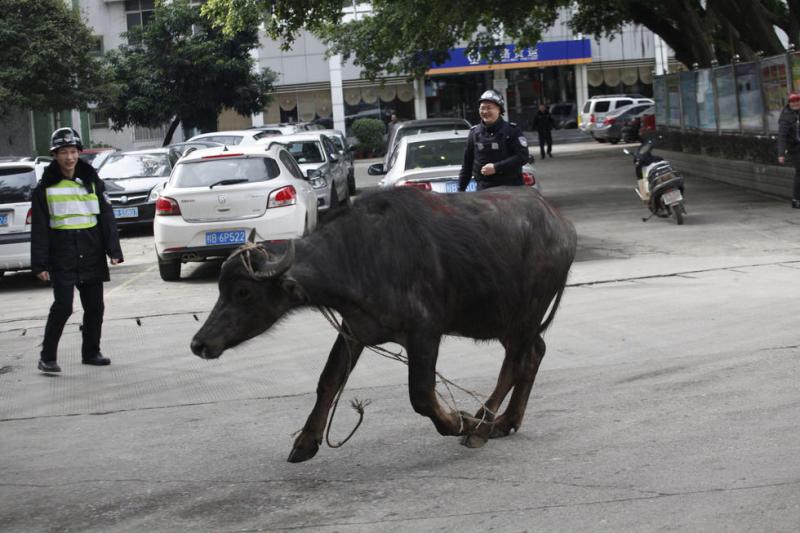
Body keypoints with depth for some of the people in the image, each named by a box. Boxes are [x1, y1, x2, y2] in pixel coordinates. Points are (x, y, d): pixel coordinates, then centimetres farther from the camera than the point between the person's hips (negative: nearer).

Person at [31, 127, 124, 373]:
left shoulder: (92, 182, 8)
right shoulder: (45, 188, 0)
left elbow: (107, 217, 7)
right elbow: (39, 228, -1)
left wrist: (114, 251, -3)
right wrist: (40, 263, -7)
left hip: (92, 257, 4)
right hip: (62, 258, -4)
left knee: (94, 307, 8)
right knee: (63, 306, -11)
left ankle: (91, 352, 22)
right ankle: (47, 357, -2)